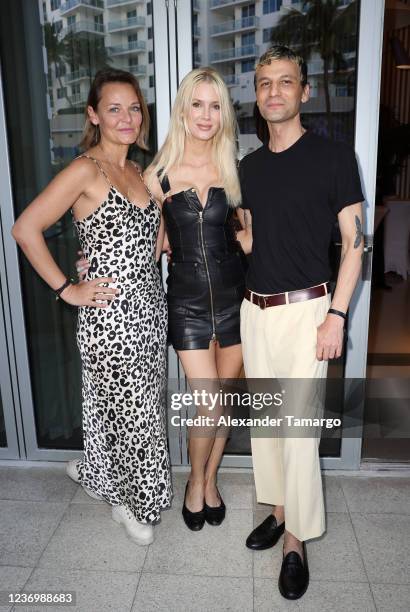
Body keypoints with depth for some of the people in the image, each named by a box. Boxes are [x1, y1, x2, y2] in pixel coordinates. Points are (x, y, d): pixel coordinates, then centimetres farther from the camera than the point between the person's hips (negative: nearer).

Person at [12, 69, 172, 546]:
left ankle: (98, 473, 43)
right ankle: (132, 501, 30)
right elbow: (26, 229, -15)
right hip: (109, 316, -7)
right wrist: (67, 289, -14)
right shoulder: (85, 170, -11)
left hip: (149, 309, 7)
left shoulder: (136, 172, 11)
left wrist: (155, 250, 9)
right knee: (135, 413, 4)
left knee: (138, 409, 18)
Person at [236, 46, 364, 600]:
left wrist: (336, 315, -13)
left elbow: (353, 242, -7)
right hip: (255, 309, 6)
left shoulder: (333, 157, -4)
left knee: (298, 427, -2)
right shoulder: (249, 166, 11)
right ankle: (278, 509, 32)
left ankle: (297, 540, 16)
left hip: (305, 309, -5)